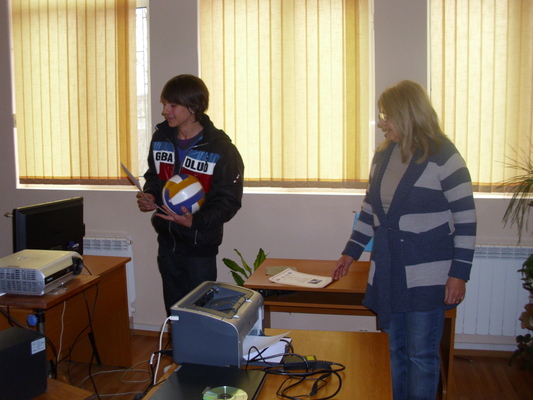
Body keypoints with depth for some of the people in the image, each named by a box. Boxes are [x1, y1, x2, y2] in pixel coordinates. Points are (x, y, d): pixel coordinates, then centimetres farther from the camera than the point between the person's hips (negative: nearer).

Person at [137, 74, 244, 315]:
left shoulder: (220, 148, -15)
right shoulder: (160, 138, 2)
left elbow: (230, 200, -13)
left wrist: (195, 221, -27)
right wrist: (149, 196, -6)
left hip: (201, 244, -5)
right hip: (167, 241, 5)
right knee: (173, 310, 17)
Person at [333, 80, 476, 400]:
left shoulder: (443, 156, -10)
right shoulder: (384, 155, 10)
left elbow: (466, 218, -9)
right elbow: (370, 209, 18)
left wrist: (459, 273, -12)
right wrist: (351, 253, 17)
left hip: (427, 277, -6)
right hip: (388, 274, 6)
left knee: (422, 356, 2)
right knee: (397, 351, 13)